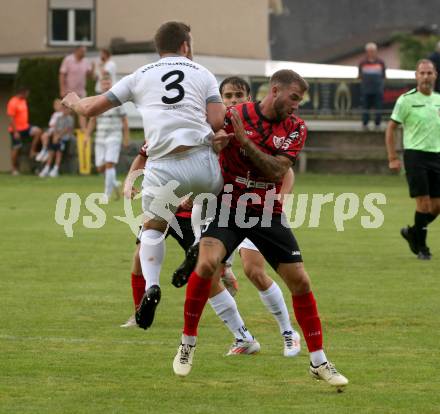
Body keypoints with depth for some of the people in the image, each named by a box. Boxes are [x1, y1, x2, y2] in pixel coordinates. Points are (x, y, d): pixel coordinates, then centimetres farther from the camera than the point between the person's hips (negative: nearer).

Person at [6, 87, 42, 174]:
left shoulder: (23, 101, 9)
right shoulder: (13, 103, -18)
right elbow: (11, 118, -20)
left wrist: (27, 126, 21)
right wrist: (15, 132, -23)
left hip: (25, 127, 8)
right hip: (16, 130, -8)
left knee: (38, 131, -11)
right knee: (15, 148, 0)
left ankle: (32, 150, -2)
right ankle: (14, 169, 9)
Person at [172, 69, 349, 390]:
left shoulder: (296, 129, -2)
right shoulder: (235, 116, -10)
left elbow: (277, 172, -15)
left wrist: (244, 140, -26)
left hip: (268, 213, 3)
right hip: (228, 207, -3)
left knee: (301, 282, -1)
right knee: (207, 263, -27)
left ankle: (319, 362, 13)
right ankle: (188, 343, -8)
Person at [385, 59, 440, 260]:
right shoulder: (406, 100, -5)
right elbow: (391, 128, -2)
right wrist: (393, 158, -7)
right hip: (415, 155, -5)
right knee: (424, 202, -9)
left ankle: (412, 232, 26)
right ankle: (421, 246, 5)